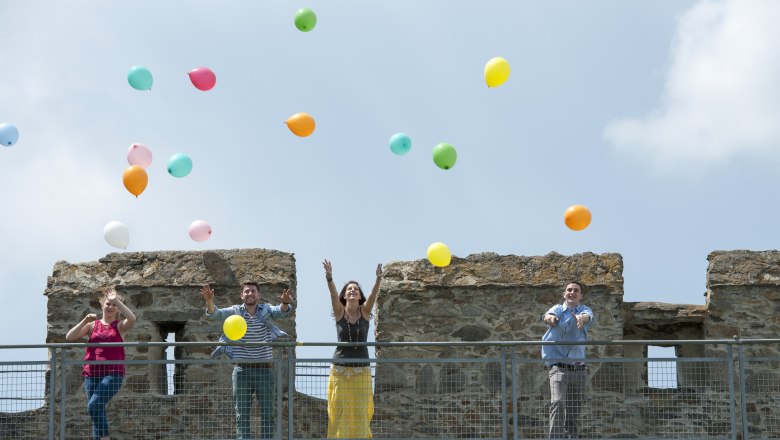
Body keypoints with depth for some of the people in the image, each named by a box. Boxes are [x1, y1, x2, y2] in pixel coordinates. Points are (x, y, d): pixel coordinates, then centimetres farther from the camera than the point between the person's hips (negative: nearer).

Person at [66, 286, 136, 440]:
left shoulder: (120, 326, 7)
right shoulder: (93, 325, 13)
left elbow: (132, 319, -15)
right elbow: (69, 337, 5)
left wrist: (117, 300, -12)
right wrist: (85, 321, -6)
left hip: (112, 374, -4)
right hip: (92, 374, 4)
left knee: (94, 405, -22)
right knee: (97, 410, 3)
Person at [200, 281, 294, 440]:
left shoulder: (266, 310, 3)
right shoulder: (235, 311, 3)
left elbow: (281, 312, -15)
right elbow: (214, 314, -9)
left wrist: (285, 303, -39)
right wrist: (209, 301, -31)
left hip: (264, 369, 0)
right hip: (242, 369, 0)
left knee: (267, 414, 3)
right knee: (242, 414, 3)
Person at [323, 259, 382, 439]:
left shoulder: (365, 311, 3)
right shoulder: (339, 311, 1)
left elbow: (373, 294, -13)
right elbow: (333, 294, -16)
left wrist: (378, 279, -32)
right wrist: (329, 278, -35)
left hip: (362, 370, 1)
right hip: (340, 369, -1)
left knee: (360, 411, 1)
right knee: (339, 410, -3)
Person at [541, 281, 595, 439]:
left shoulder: (584, 310, 8)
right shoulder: (558, 309, 7)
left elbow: (589, 316, -17)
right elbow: (549, 315, -17)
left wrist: (581, 318, -42)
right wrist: (549, 318, -43)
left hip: (578, 368, 2)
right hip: (558, 365, -2)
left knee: (574, 411, 6)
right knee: (557, 402, -22)